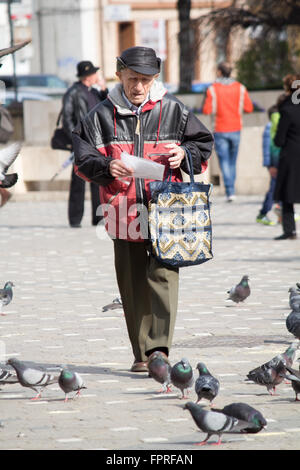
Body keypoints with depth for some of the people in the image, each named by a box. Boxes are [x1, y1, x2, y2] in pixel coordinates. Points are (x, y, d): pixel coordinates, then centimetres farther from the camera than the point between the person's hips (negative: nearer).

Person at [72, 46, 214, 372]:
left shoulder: (173, 110, 5)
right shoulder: (102, 115, 6)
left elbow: (203, 143, 14)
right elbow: (83, 158, 4)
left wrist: (184, 154, -7)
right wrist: (107, 167, -16)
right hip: (124, 210, 2)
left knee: (163, 274, -14)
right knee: (132, 282, 5)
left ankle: (159, 348, -17)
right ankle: (142, 353, 14)